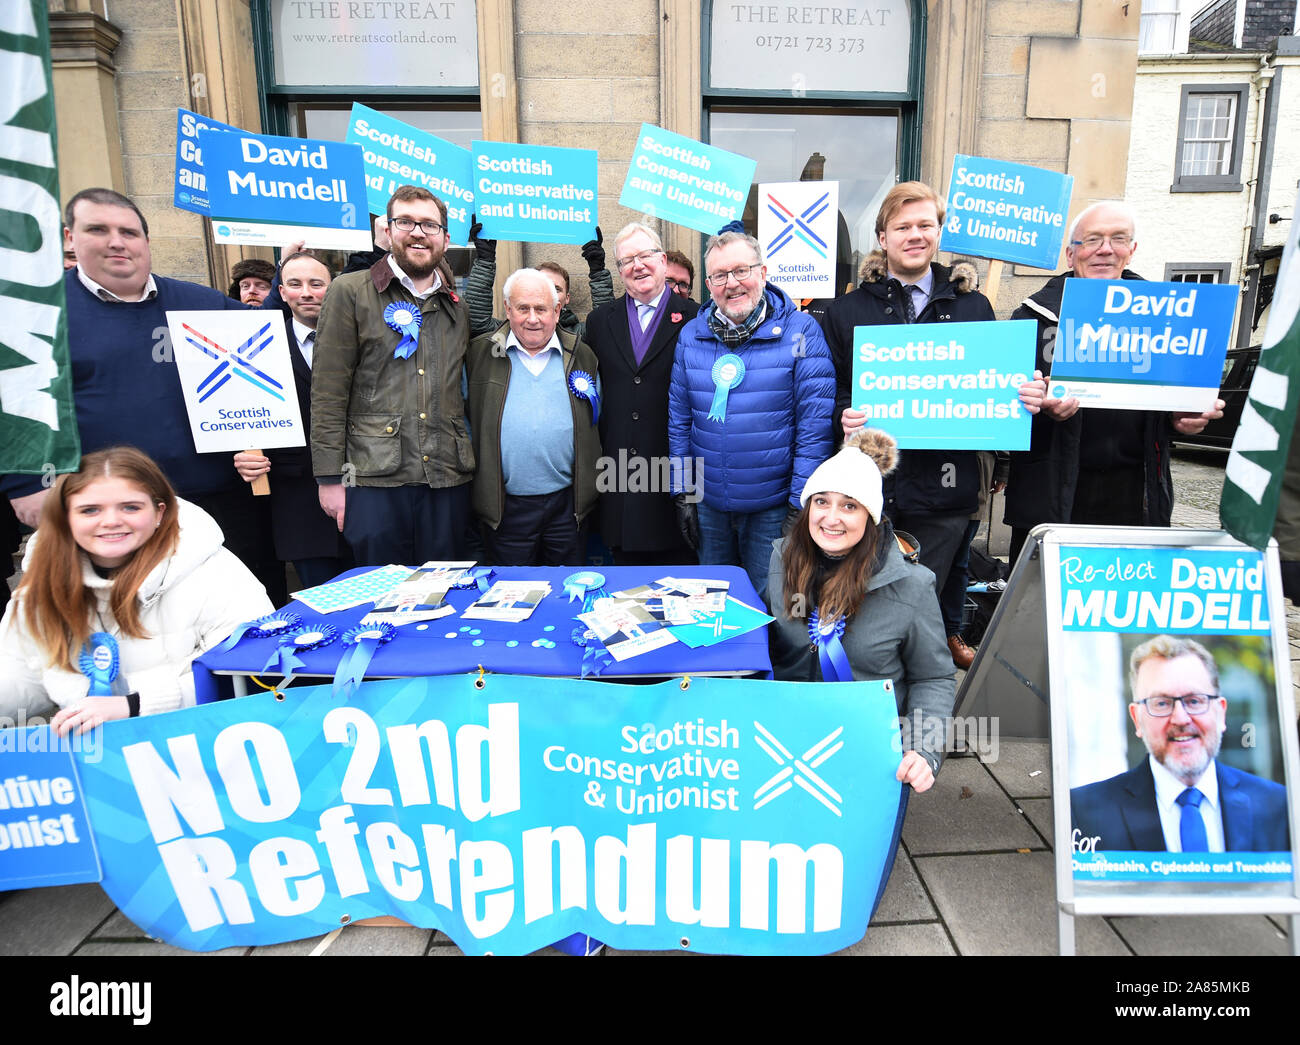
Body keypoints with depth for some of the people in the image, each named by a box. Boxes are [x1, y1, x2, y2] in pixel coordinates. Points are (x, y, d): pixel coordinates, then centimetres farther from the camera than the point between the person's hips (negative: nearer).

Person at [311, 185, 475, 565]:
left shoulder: (458, 306, 15)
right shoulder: (350, 292, 3)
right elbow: (328, 390, -2)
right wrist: (329, 477, -6)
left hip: (448, 478, 3)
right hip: (374, 477, -3)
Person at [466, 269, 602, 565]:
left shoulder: (581, 355, 7)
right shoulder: (480, 355, 3)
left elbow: (596, 422, 11)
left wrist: (589, 490, 6)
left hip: (568, 504, 1)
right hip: (505, 507, -1)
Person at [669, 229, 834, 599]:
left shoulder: (800, 331, -8)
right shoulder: (691, 335, 3)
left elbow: (815, 425, -11)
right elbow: (679, 420, 7)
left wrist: (801, 504, -14)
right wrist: (683, 493, 5)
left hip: (773, 507, -3)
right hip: (708, 505, 4)